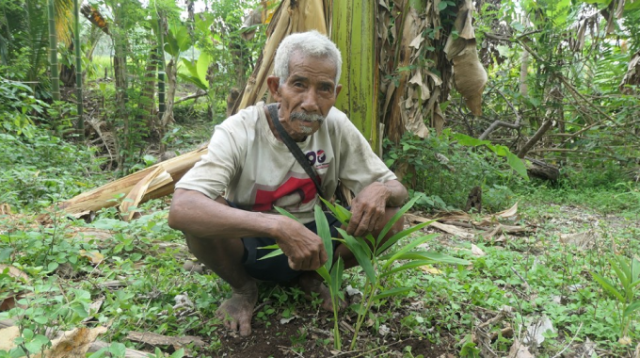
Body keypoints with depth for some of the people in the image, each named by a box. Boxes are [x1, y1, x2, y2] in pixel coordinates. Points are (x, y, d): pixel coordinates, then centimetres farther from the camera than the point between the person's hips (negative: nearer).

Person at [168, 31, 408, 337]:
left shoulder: (337, 127, -13)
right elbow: (180, 209, -38)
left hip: (311, 239, 3)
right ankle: (244, 288, -2)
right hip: (248, 245, -2)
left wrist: (380, 190, -32)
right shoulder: (239, 132, -23)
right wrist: (278, 226, -50)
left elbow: (398, 191, -6)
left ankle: (310, 277, 5)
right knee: (201, 212, -33)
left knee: (389, 218, -19)